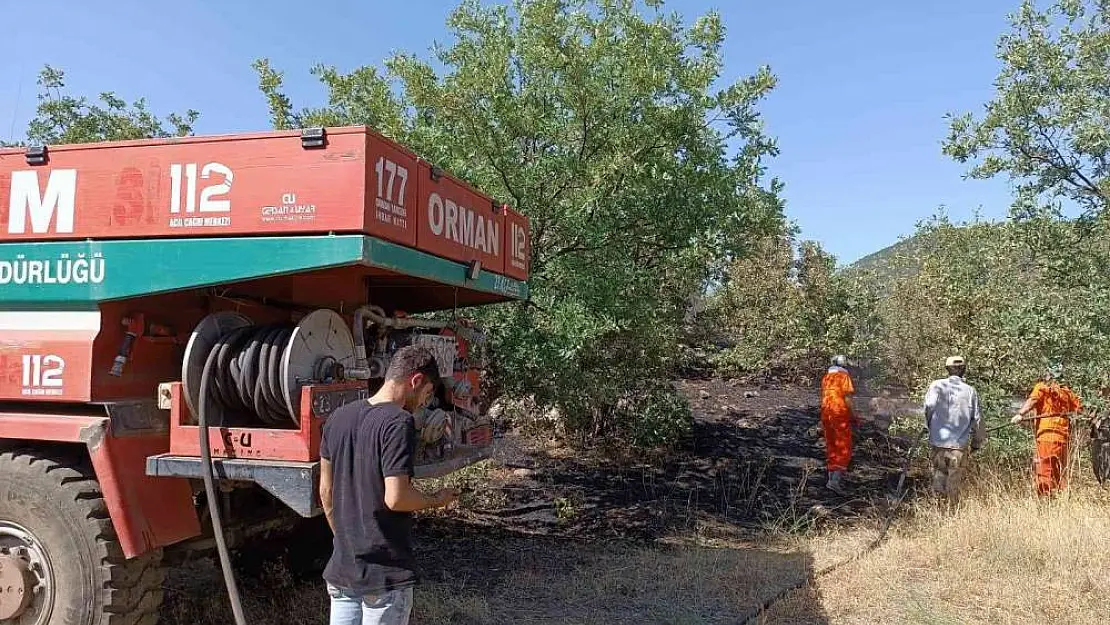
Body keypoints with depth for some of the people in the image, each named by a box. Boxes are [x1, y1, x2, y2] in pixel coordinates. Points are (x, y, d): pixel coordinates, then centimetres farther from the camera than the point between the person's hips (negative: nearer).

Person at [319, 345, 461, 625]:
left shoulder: (337, 418, 5)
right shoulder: (398, 421, -18)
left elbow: (325, 491, 12)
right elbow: (395, 498, -24)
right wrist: (436, 500, -6)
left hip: (341, 568, 7)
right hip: (385, 574, -7)